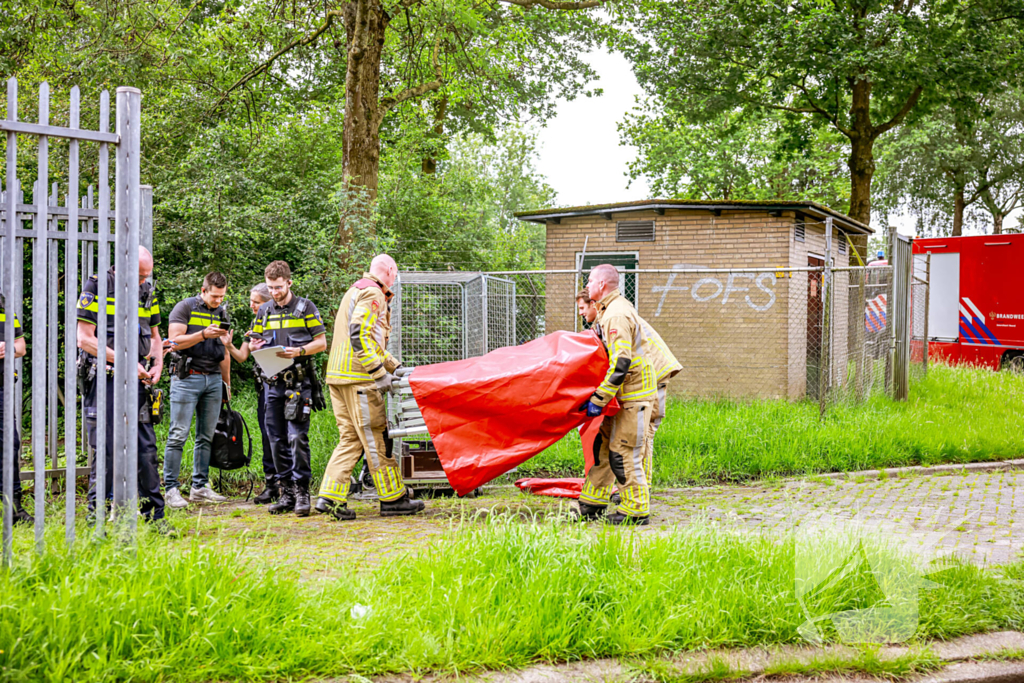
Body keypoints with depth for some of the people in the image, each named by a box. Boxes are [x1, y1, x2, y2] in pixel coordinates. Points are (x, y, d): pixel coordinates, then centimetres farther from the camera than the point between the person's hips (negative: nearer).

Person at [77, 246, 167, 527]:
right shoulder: (96, 287, -7)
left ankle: (154, 516, 10)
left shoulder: (147, 291, 12)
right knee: (106, 450, -3)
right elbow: (85, 338, -12)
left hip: (137, 379, 5)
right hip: (104, 378, -5)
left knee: (146, 448, 4)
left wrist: (158, 364, 4)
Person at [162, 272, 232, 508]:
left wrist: (227, 383, 21)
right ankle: (171, 488, -6)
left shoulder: (222, 314, 17)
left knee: (206, 436, 5)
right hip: (187, 378, -6)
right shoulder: (184, 307, -1)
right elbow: (175, 341, -10)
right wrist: (203, 334, -19)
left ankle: (200, 487, 11)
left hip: (213, 379, 6)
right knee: (178, 435, -8)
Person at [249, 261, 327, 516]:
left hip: (298, 382, -5)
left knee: (297, 437, -12)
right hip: (272, 382, 5)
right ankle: (286, 493, 11)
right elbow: (256, 343, 21)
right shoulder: (263, 311, 15)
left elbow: (321, 343, 1)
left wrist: (299, 351, -15)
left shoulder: (305, 308, 3)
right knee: (276, 439, 5)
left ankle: (301, 491, -6)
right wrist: (255, 347, -3)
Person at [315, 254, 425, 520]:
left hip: (338, 376, 10)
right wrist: (379, 373, -20)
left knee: (350, 438, 8)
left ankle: (330, 497, 1)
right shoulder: (372, 294, -6)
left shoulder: (356, 291, 26)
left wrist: (395, 367, 28)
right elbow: (359, 335, -19)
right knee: (376, 437, -4)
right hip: (358, 377, -10)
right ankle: (392, 498, 1)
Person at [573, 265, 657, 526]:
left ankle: (636, 511, 1)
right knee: (603, 446, 12)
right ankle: (593, 504, 19)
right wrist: (596, 394, 20)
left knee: (623, 454, -7)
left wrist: (598, 399, -25)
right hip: (624, 396, 10)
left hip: (634, 395, -10)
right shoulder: (610, 311, 16)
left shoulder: (617, 315, -19)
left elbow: (621, 363, -26)